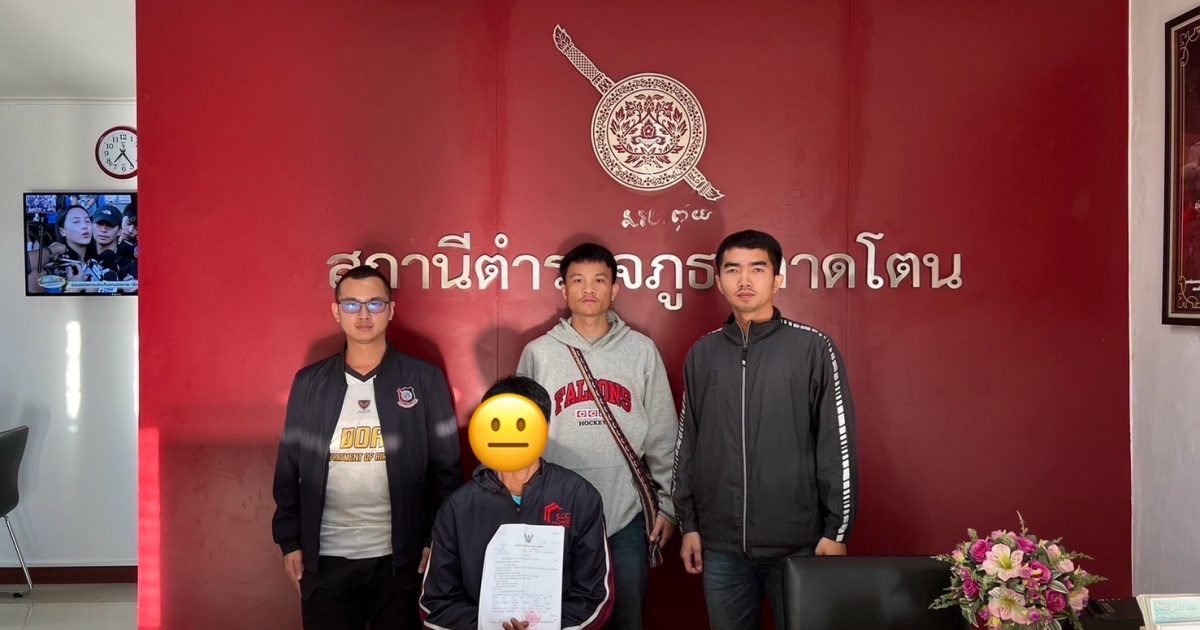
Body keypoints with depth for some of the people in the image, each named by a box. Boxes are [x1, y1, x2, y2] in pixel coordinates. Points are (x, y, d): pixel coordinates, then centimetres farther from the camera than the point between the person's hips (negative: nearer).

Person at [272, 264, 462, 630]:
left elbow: (446, 468, -1)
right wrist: (290, 541, 3)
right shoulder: (309, 382, 4)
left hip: (400, 557, -1)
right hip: (325, 558, 2)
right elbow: (290, 468, 7)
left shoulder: (425, 380, -2)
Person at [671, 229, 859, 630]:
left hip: (797, 543, -3)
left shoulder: (814, 349, -4)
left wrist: (836, 530, -6)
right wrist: (688, 523, 8)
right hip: (720, 545, 3)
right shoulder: (702, 354, 7)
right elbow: (687, 443, 10)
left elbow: (838, 445, -4)